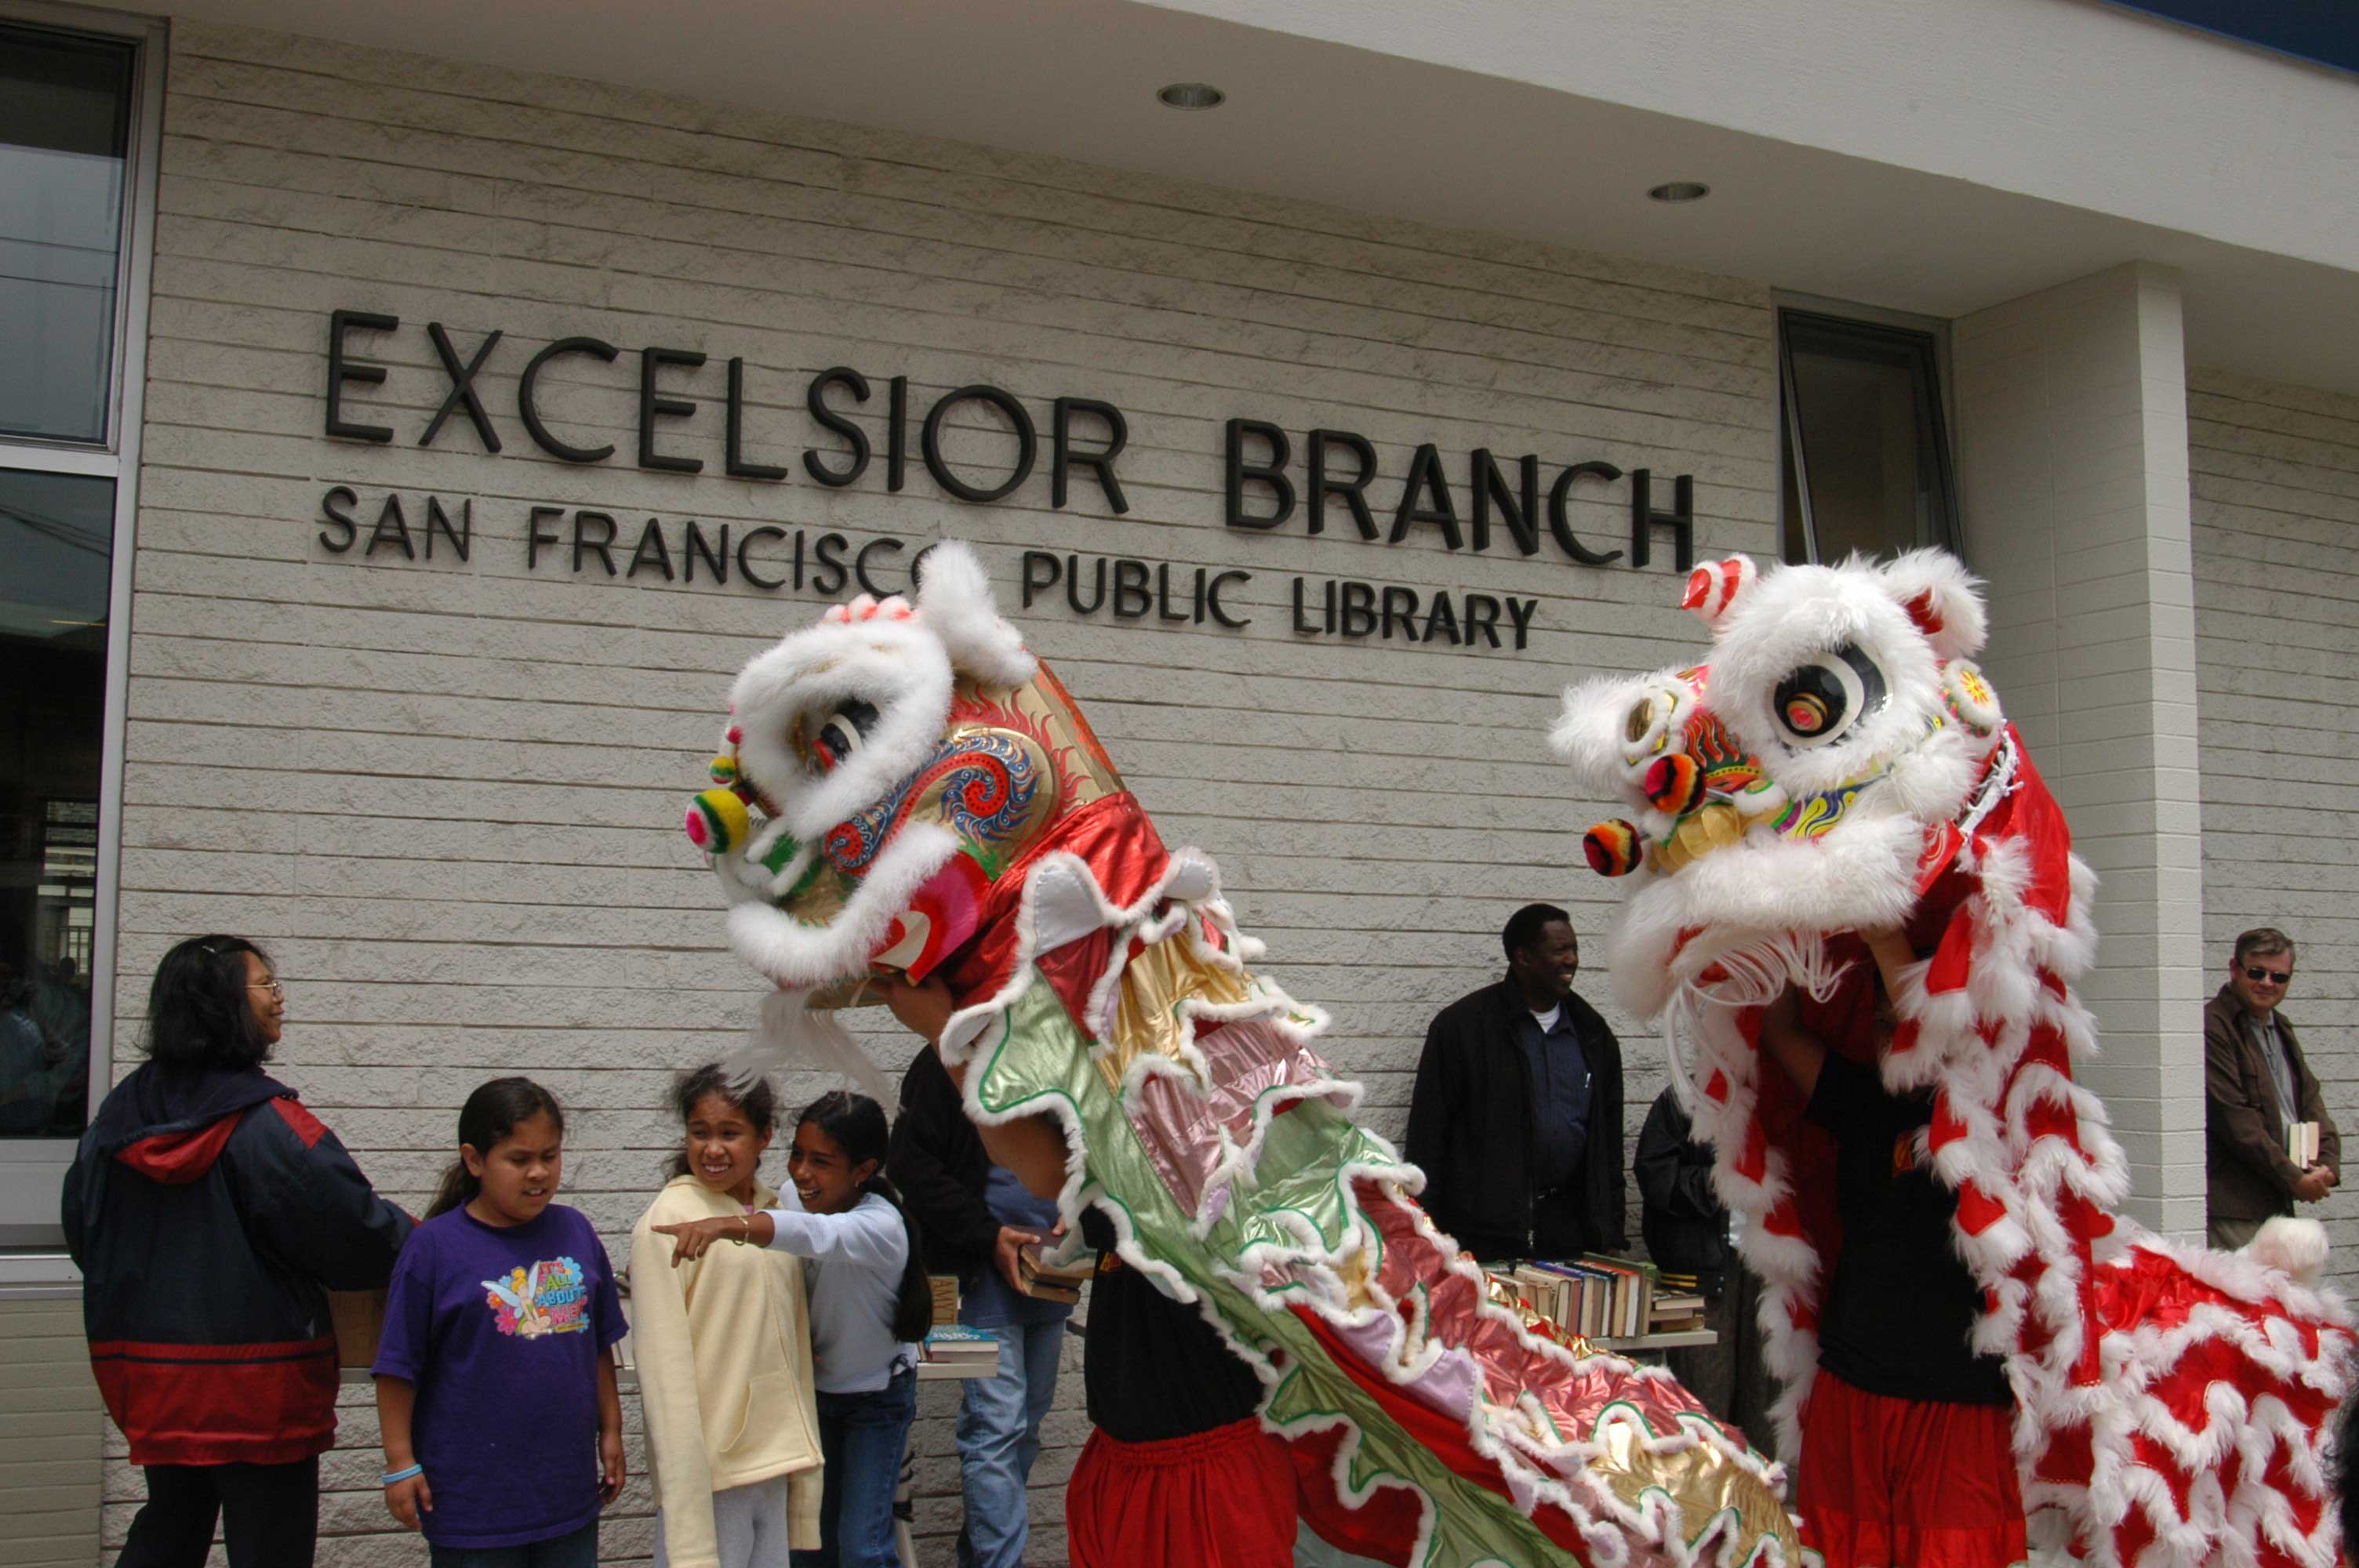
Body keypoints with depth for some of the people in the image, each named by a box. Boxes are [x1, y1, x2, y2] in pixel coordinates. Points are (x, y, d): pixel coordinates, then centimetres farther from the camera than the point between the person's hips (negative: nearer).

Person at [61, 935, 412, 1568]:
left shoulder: (116, 1117, 2)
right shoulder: (264, 1124, -19)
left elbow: (83, 1232, 13)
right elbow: (350, 1230, -19)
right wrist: (408, 1236, 2)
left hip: (143, 1366, 7)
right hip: (255, 1378, -7)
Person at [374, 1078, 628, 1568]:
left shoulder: (575, 1231, 3)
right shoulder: (434, 1246, -10)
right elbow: (398, 1366, -7)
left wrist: (610, 1432, 13)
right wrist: (401, 1463, -7)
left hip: (568, 1485, 4)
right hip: (473, 1501, -4)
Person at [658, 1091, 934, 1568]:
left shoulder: (883, 1227, -33)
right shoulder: (795, 1201, -13)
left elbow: (816, 1235, -54)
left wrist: (726, 1225, -70)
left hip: (879, 1396, -5)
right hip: (813, 1388, 5)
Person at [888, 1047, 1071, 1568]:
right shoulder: (950, 1060, -8)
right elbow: (910, 1162, -9)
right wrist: (988, 1236, -14)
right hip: (982, 1271, -6)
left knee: (1028, 1422, 11)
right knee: (996, 1426, -9)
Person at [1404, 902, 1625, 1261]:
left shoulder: (1593, 1033, 12)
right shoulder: (1461, 1025, -3)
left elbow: (1608, 1137, 17)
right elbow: (1428, 1133, -3)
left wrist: (1612, 1233, 12)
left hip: (1569, 1234, 4)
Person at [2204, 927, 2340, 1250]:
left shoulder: (2281, 1028, 20)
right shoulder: (2213, 1027, -10)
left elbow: (2310, 1098, 19)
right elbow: (2233, 1118, -15)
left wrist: (2328, 1162, 1)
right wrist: (2293, 1177, -11)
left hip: (2279, 1203, 8)